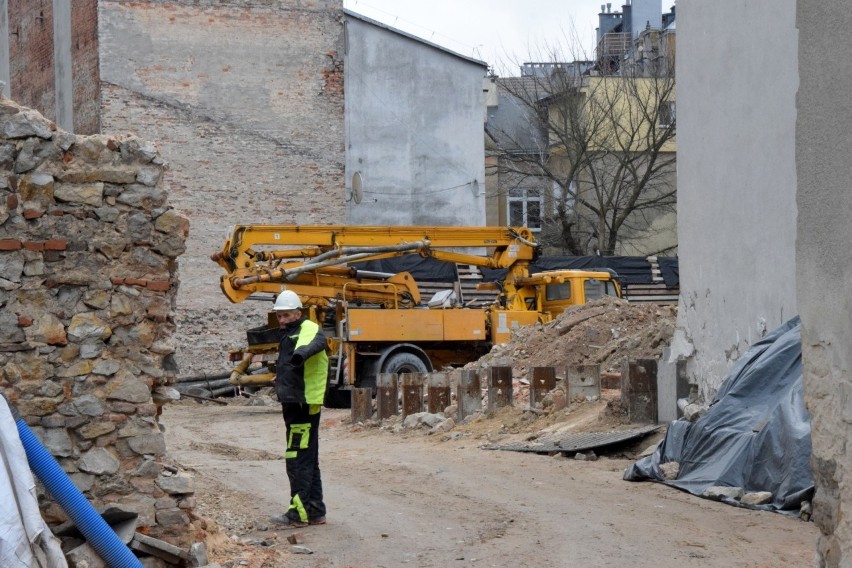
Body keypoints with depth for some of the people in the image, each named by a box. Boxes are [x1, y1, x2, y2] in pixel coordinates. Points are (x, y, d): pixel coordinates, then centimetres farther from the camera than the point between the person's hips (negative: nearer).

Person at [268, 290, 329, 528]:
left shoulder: (309, 330, -13)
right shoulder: (289, 334, 19)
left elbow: (318, 342, -38)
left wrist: (302, 353, -56)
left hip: (304, 403, -11)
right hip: (295, 403, 11)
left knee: (298, 459, -10)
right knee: (309, 461, 14)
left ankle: (299, 512, -9)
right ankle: (316, 511, 20)